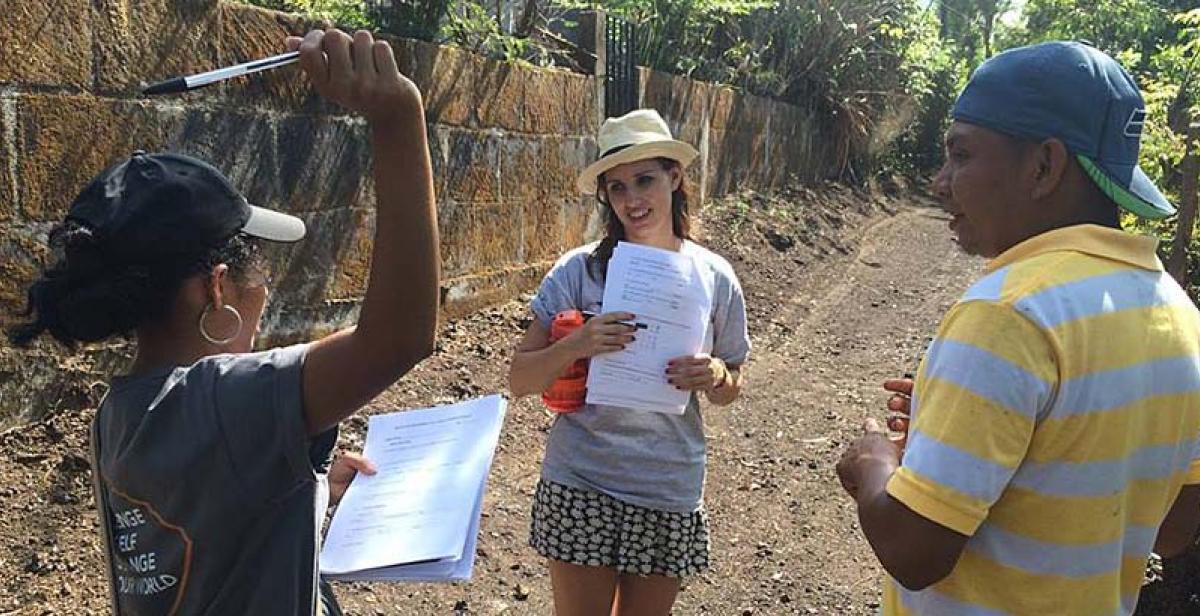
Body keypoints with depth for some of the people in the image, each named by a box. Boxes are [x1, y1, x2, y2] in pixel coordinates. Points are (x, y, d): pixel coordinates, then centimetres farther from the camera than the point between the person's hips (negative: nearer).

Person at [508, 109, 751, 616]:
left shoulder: (714, 277, -3)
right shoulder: (580, 270, -9)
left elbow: (730, 391, 8)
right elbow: (519, 380, -8)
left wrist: (716, 376, -15)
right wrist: (576, 345, -26)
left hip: (670, 494, 2)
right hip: (581, 486, -2)